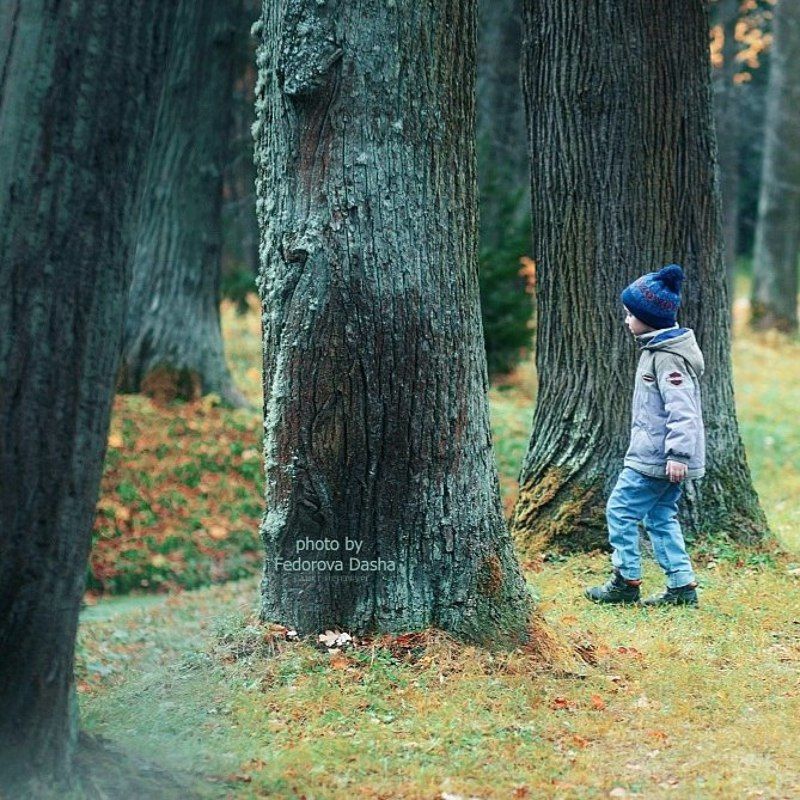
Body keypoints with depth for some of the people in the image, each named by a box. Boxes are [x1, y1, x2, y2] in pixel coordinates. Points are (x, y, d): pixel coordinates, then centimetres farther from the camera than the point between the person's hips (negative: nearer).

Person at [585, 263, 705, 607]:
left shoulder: (668, 357, -18)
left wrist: (678, 454, -28)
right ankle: (682, 585, 14)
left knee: (621, 510, -3)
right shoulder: (656, 349, 15)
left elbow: (681, 408, -25)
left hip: (655, 459, -10)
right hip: (659, 457, 10)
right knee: (661, 517, 13)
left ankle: (626, 582, 3)